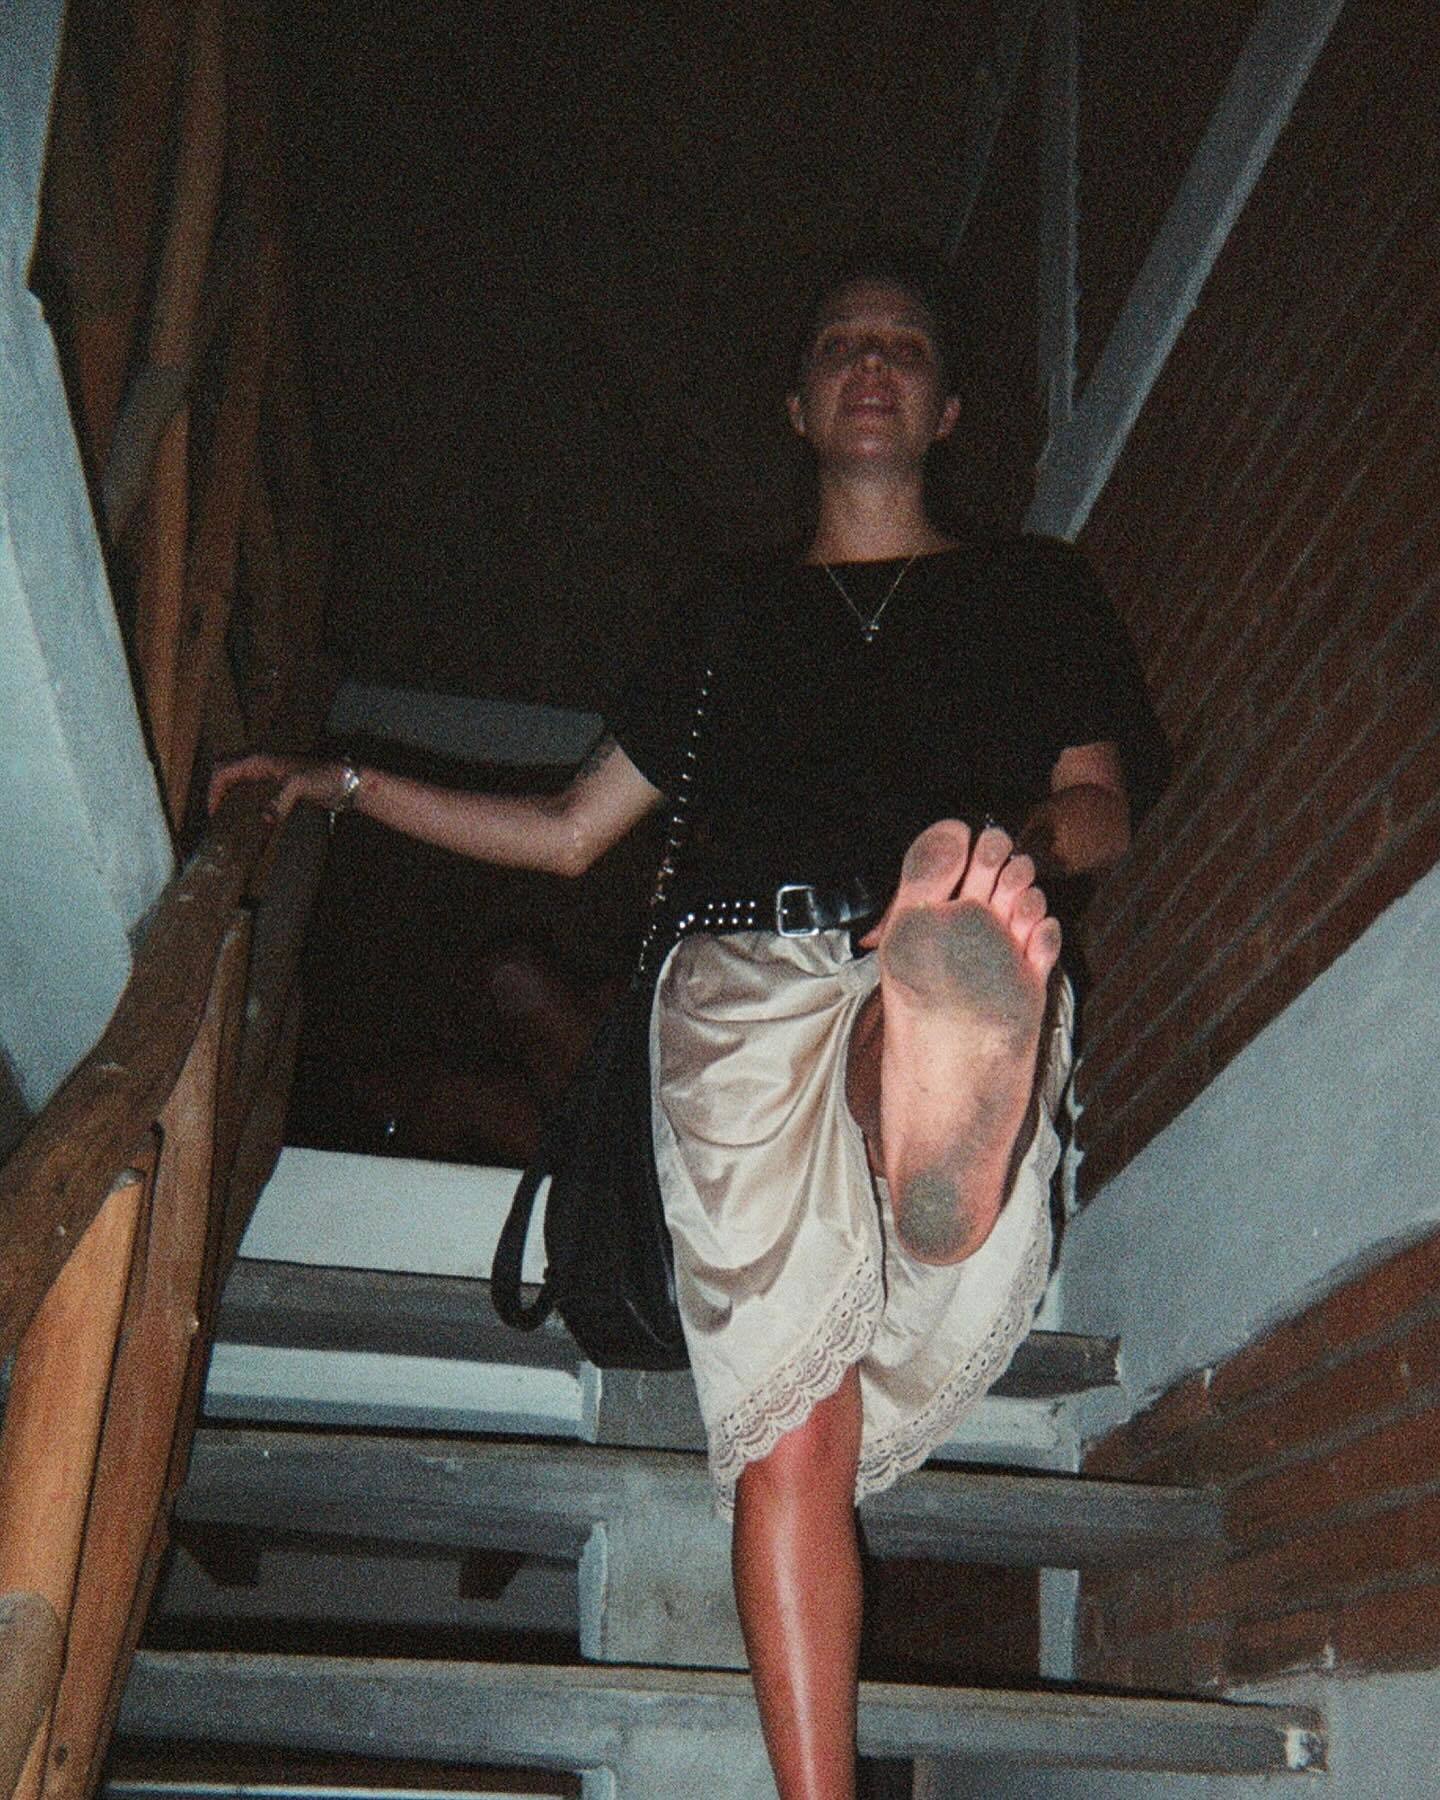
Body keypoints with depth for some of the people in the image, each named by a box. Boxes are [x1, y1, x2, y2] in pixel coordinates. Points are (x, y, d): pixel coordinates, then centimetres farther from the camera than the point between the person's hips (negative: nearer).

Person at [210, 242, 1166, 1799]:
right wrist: (347, 784, 29)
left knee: (942, 1000, -44)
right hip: (748, 981, 2)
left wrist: (1019, 836, -8)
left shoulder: (1034, 589, 28)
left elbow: (1102, 814, 16)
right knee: (788, 1420, -20)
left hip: (935, 958, -2)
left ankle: (950, 1096, -77)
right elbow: (570, 831, 33)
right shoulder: (732, 611, 32)